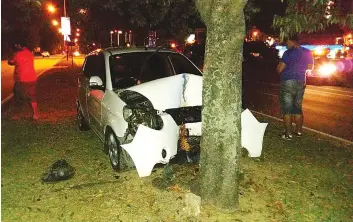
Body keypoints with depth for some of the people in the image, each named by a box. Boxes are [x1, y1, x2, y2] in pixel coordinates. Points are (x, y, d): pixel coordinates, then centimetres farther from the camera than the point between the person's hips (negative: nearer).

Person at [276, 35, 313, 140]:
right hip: (301, 82, 7)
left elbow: (279, 69, -15)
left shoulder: (289, 53, -15)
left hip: (288, 82, -6)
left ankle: (288, 134, -1)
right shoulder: (307, 52, 5)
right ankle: (299, 131, 22)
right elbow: (310, 67, 16)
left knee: (286, 109, -1)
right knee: (298, 108, 16)